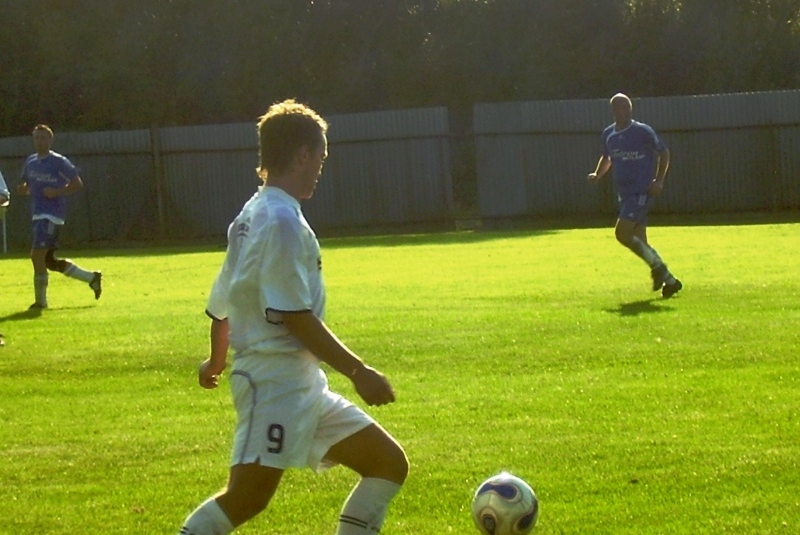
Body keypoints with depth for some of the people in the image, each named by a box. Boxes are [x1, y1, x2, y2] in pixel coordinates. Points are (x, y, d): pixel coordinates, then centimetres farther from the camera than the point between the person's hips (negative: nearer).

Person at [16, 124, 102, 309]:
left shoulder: (59, 162, -7)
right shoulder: (31, 161, 14)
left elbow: (77, 183, -6)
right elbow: (25, 185, 24)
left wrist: (57, 192, -19)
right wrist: (23, 189, 0)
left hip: (52, 216, -8)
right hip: (38, 215, 8)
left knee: (37, 254, -17)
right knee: (49, 261, 11)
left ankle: (40, 300, -8)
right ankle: (92, 277, 24)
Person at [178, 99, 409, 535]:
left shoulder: (251, 216, 18)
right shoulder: (282, 221, -13)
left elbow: (220, 305, 22)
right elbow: (295, 316, -19)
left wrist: (217, 362, 38)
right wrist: (359, 372, -16)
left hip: (303, 386, 11)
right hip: (276, 380, -11)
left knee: (389, 464, 9)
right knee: (248, 496, -19)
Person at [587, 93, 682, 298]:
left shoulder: (643, 132, -8)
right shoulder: (608, 134, 9)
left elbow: (663, 152, 1)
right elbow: (606, 157, 26)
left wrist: (659, 181, -8)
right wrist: (597, 174, 7)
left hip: (642, 191, -7)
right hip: (624, 193, 7)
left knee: (621, 232, -20)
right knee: (639, 241, 5)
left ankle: (657, 266, -6)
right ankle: (669, 281, 15)